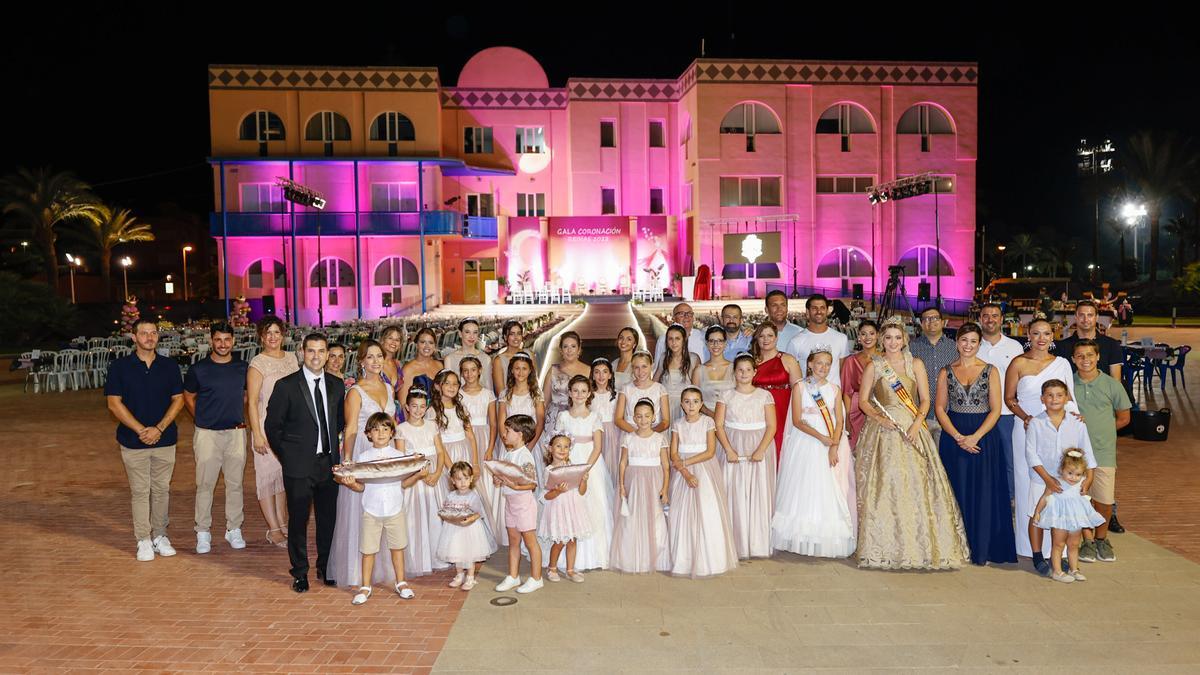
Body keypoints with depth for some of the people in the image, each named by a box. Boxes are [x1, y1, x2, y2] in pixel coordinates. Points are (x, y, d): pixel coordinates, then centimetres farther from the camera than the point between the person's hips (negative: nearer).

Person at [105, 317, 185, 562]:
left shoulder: (169, 366, 5)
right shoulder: (119, 367, -2)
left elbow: (178, 400, 4)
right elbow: (114, 403, -5)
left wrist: (158, 428, -9)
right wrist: (141, 430, -13)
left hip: (164, 439, 2)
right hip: (133, 441, -2)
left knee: (162, 489, 8)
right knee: (140, 492, 2)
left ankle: (160, 536, 20)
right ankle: (143, 540, 10)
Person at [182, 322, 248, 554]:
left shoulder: (242, 367, 4)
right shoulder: (198, 369, -3)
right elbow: (188, 397, 11)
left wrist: (238, 418, 11)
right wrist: (203, 419, 9)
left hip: (236, 432, 2)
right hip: (207, 434, -2)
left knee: (235, 483, 7)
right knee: (205, 484, 1)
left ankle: (234, 530, 19)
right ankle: (202, 533, 12)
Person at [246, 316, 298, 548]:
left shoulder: (291, 358, 7)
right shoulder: (258, 363, -9)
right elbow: (252, 402, -11)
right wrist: (257, 434, -15)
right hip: (267, 426, -6)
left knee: (285, 474, 13)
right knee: (268, 475, 1)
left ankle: (282, 522, 23)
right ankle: (274, 530, 8)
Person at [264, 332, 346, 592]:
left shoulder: (336, 385, 5)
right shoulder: (286, 386, -7)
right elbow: (272, 425, -2)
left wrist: (334, 449, 9)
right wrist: (286, 457, -1)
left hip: (329, 461, 4)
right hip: (299, 464, -3)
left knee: (328, 518, 11)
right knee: (298, 520, 6)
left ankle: (325, 567, 28)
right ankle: (300, 572, 21)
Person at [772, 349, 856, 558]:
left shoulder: (834, 389, 8)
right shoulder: (800, 388, 2)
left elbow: (840, 421, 1)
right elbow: (797, 421, -5)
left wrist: (834, 446, -14)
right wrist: (820, 437, -16)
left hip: (832, 444, 2)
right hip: (805, 444, -2)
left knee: (831, 491, -1)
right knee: (804, 490, -3)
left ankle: (829, 542, 6)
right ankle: (802, 540, 5)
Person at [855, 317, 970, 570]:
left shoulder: (915, 364, 7)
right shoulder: (874, 366, 5)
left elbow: (925, 399, 4)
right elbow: (863, 400, 4)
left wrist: (916, 425, -11)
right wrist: (879, 418, -13)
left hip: (911, 430, 1)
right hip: (881, 431, -1)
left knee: (916, 485, -5)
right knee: (882, 487, -5)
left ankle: (919, 546, 5)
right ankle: (884, 547, 3)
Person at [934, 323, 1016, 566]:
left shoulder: (990, 371, 2)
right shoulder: (946, 372, 6)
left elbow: (995, 410, -3)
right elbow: (940, 408, 2)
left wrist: (975, 436, -14)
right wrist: (957, 436, -11)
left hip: (984, 437, -1)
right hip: (953, 437, 1)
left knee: (983, 492, 0)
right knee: (958, 491, 3)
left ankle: (982, 549, 10)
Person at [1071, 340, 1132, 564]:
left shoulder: (1112, 385, 0)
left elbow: (1123, 418, 10)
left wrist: (1100, 430, 6)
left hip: (1104, 452, 0)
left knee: (1104, 502, 2)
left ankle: (1101, 539, 26)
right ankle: (1088, 540, 20)